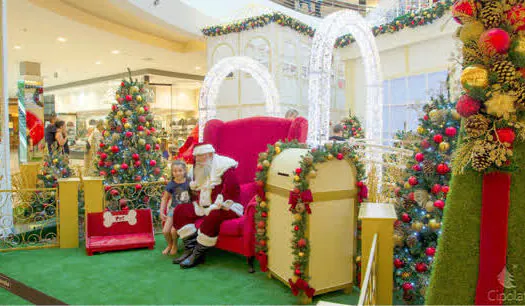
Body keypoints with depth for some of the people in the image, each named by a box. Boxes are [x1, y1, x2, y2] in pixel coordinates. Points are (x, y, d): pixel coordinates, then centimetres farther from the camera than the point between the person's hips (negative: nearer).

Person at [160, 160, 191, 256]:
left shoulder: (189, 182, -6)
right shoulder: (171, 184, -6)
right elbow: (165, 199, 4)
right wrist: (162, 212, -2)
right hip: (174, 209, 2)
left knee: (174, 231, -17)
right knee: (165, 231, -10)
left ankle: (175, 245, 16)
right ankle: (169, 244, 24)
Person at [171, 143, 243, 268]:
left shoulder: (224, 167, -12)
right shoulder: (200, 169, 13)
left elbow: (230, 191, -23)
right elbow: (197, 191, 23)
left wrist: (214, 207, -24)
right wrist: (198, 204, 3)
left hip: (225, 207, -8)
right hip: (205, 207, 8)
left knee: (212, 216, -38)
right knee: (180, 210, -2)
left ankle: (198, 254, -23)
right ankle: (190, 248, -8)